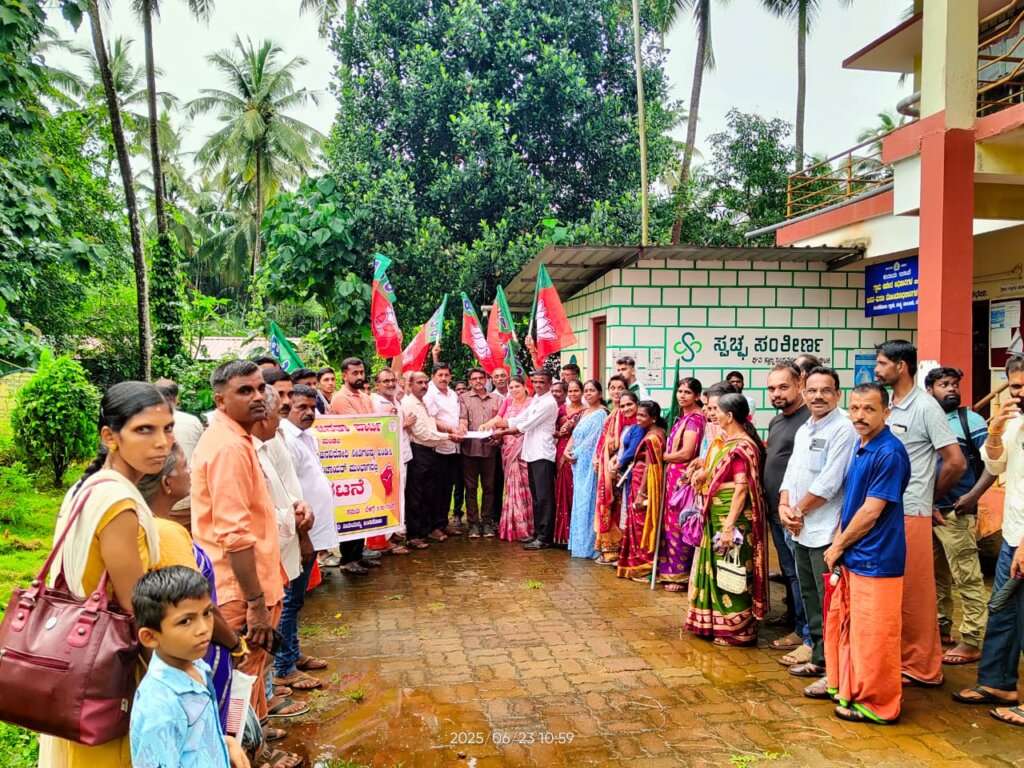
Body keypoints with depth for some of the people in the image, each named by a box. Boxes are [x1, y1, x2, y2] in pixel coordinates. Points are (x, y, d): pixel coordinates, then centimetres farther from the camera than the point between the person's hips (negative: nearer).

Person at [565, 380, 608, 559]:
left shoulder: (601, 414, -9)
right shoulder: (584, 413, 18)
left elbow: (592, 439, -14)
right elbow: (575, 435, 15)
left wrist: (575, 453, -9)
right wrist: (567, 450, -2)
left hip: (589, 462, -8)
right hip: (579, 463, 8)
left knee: (587, 501, -5)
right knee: (579, 501, 10)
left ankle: (588, 545, 0)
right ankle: (579, 543, 17)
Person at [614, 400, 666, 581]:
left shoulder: (651, 437, -18)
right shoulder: (656, 433, 10)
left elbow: (650, 467, -21)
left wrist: (641, 493, -21)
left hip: (644, 484, -10)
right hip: (639, 482, 10)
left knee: (641, 524, -1)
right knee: (639, 524, 15)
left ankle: (644, 568, 7)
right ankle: (638, 565, 23)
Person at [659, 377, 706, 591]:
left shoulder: (695, 418, -13)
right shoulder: (683, 417, 14)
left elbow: (686, 453, -19)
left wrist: (663, 457, -6)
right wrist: (667, 455, 1)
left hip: (683, 477, -9)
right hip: (674, 476, 9)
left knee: (678, 526, -2)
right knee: (671, 523, 12)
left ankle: (681, 575, 8)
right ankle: (673, 571, 22)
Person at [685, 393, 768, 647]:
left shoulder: (741, 447, -19)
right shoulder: (730, 441, 10)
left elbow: (742, 488, -24)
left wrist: (729, 525, -26)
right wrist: (704, 472, 7)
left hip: (732, 517, -10)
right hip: (719, 516, 10)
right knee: (719, 570, 18)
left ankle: (737, 629, 12)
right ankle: (720, 622, 30)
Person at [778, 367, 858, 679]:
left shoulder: (843, 429, -13)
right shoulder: (804, 430, 15)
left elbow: (829, 482, -18)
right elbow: (792, 472, 17)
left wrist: (799, 511, -8)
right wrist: (784, 506, -1)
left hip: (826, 532, -9)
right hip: (801, 530, 9)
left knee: (829, 603, -3)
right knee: (809, 598, 17)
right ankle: (818, 657, 29)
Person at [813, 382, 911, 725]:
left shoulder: (889, 453, -18)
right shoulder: (861, 448, 10)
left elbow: (871, 511, -18)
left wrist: (838, 546, -8)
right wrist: (837, 543, 6)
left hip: (875, 561, -9)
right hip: (850, 557, 9)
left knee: (872, 633, 2)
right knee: (839, 622, 20)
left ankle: (875, 703, 17)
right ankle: (841, 683, 37)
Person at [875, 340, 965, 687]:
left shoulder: (926, 407, -9)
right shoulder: (886, 407, 10)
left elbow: (956, 462, -10)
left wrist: (930, 497, 3)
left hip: (910, 514, -6)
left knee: (913, 592, 3)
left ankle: (922, 667, 16)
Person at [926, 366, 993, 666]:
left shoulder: (970, 421, -2)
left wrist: (973, 496, -17)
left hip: (956, 513, -5)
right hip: (924, 511, 5)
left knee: (967, 579, -3)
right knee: (936, 576, 16)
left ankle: (971, 642, 4)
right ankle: (941, 628, 29)